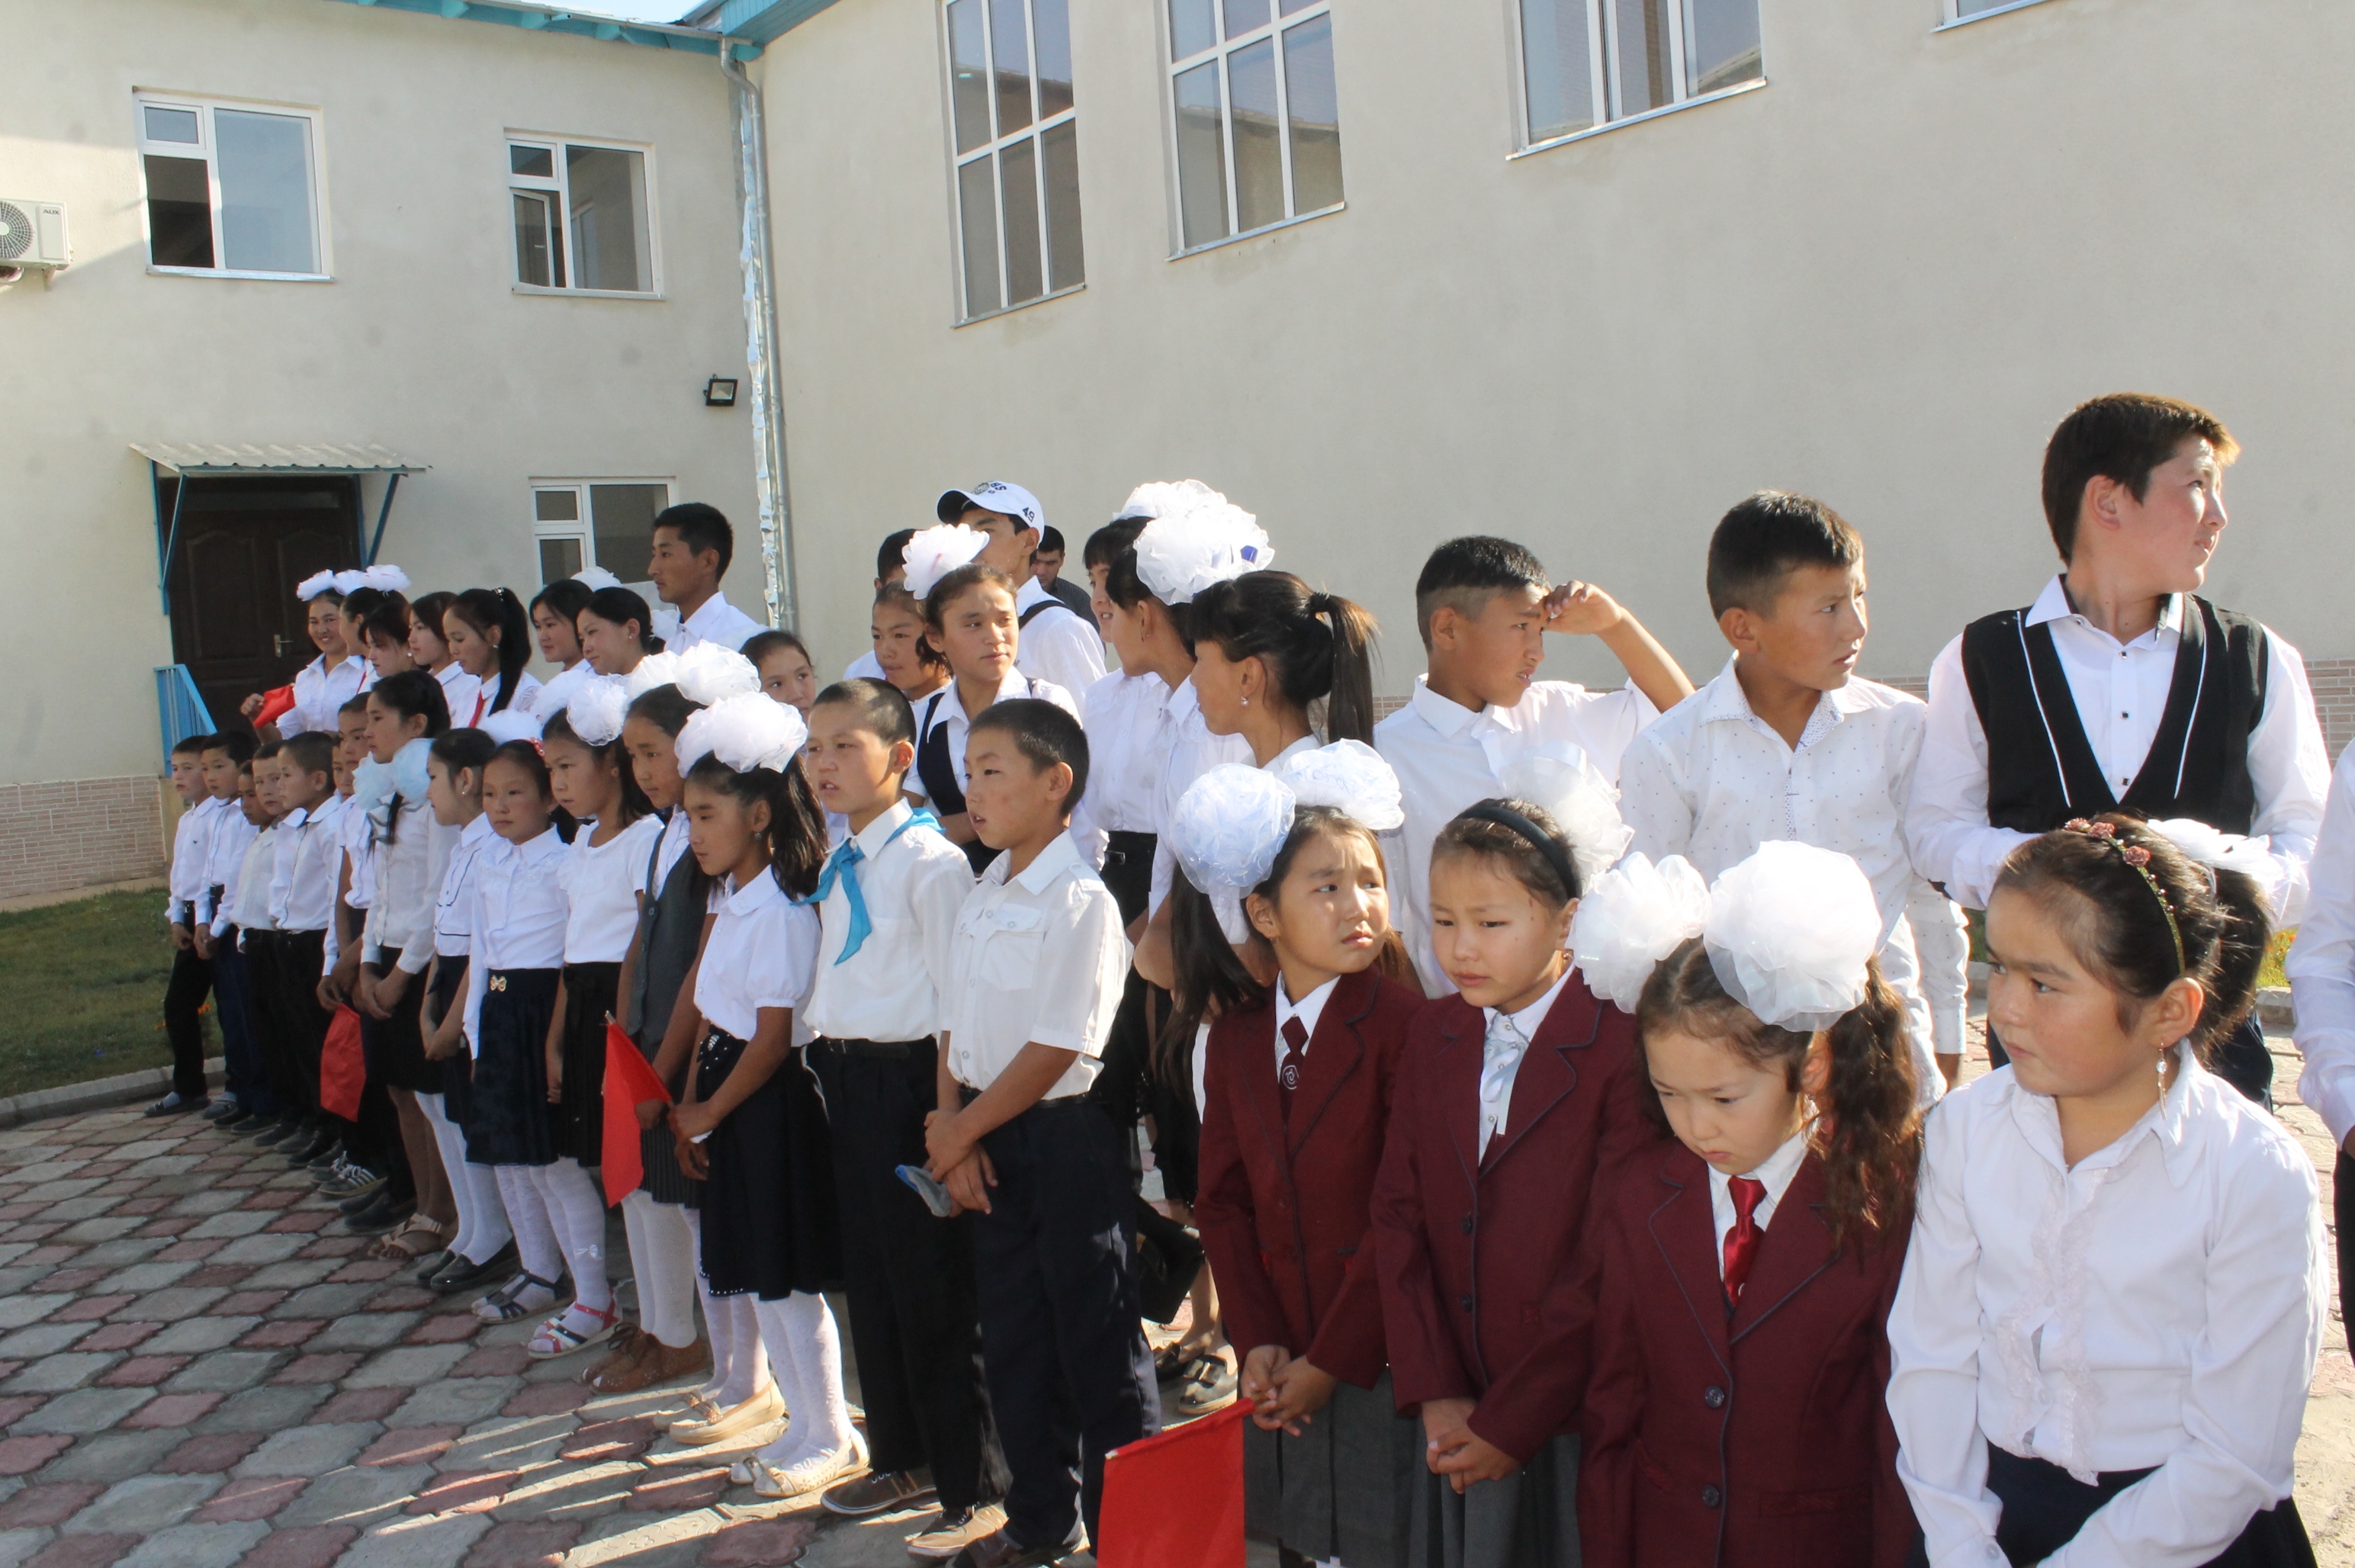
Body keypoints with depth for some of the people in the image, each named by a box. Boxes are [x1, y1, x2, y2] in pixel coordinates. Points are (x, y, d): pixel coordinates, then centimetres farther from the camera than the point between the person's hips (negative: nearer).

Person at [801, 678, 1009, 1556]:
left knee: (935, 1292, 1)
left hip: (909, 1075, -8)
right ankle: (902, 1459, 36)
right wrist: (829, 1064, 12)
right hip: (846, 1080, 9)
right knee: (871, 1278, 19)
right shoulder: (836, 865, 10)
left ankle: (972, 1490, 15)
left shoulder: (929, 861, -15)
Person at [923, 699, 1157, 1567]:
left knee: (1098, 1346, 2)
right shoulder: (979, 901, 9)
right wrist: (951, 1127, -3)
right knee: (1013, 1336, 18)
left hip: (1068, 1137, -8)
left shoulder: (1081, 901, -16)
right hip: (990, 1144, 8)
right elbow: (956, 1027, 11)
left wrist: (959, 1130, -11)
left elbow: (1056, 1049, -19)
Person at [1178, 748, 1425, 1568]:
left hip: (1378, 1367, -5)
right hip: (1281, 1375, 5)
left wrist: (1332, 1360, -12)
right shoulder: (1235, 1038, 5)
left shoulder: (1404, 1023, -13)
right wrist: (1257, 1341, -4)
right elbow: (1222, 1202, 7)